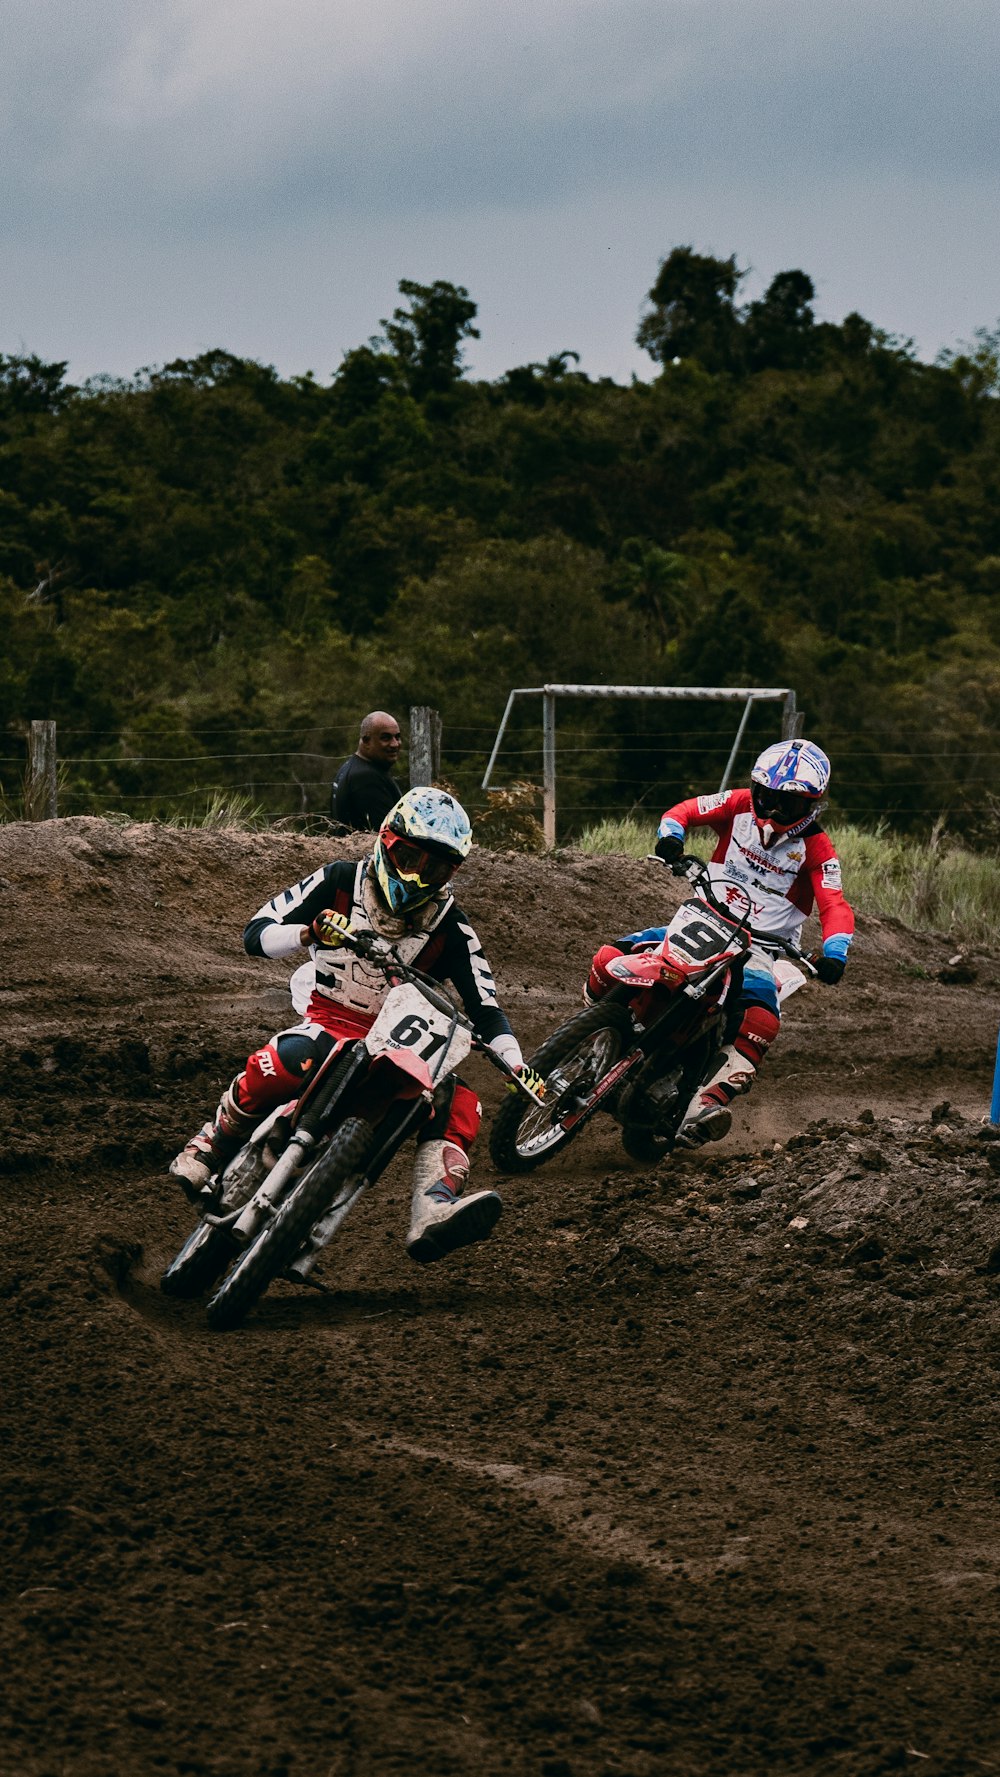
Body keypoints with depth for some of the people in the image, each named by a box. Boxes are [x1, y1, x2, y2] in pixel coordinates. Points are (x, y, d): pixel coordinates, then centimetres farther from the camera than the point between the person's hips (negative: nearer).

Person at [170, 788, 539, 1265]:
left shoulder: (451, 929, 1)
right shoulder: (338, 884, -2)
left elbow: (486, 1009, -3)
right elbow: (256, 933, -7)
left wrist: (517, 1065, -23)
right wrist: (309, 932, -29)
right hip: (330, 1024, -2)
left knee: (458, 1105, -26)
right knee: (282, 1063, -38)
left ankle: (433, 1214, -47)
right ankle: (208, 1148, -14)